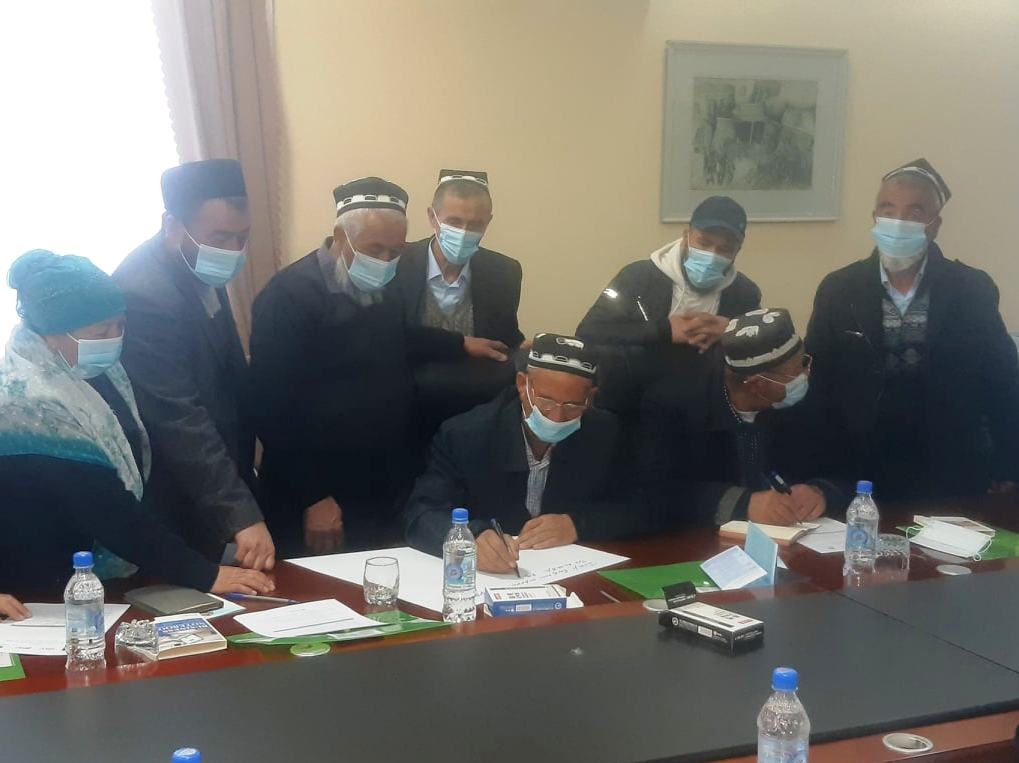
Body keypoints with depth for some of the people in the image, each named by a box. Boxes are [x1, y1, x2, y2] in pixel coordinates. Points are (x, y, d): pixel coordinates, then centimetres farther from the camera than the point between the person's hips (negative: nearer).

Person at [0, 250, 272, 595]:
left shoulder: (91, 368, -2)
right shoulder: (30, 406, -25)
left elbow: (131, 461, 8)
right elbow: (108, 513, -26)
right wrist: (206, 575, -24)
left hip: (106, 575, 7)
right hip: (51, 593, -7)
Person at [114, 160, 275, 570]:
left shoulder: (201, 271, 2)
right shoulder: (144, 295, -26)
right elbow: (179, 421, -30)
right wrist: (242, 516, -34)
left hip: (208, 492, 9)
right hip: (176, 509, -8)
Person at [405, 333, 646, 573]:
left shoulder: (605, 433, -4)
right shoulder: (464, 435, -12)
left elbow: (636, 511, 1)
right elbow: (422, 516, -16)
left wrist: (577, 525, -17)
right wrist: (473, 538, -36)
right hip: (483, 577, -1)